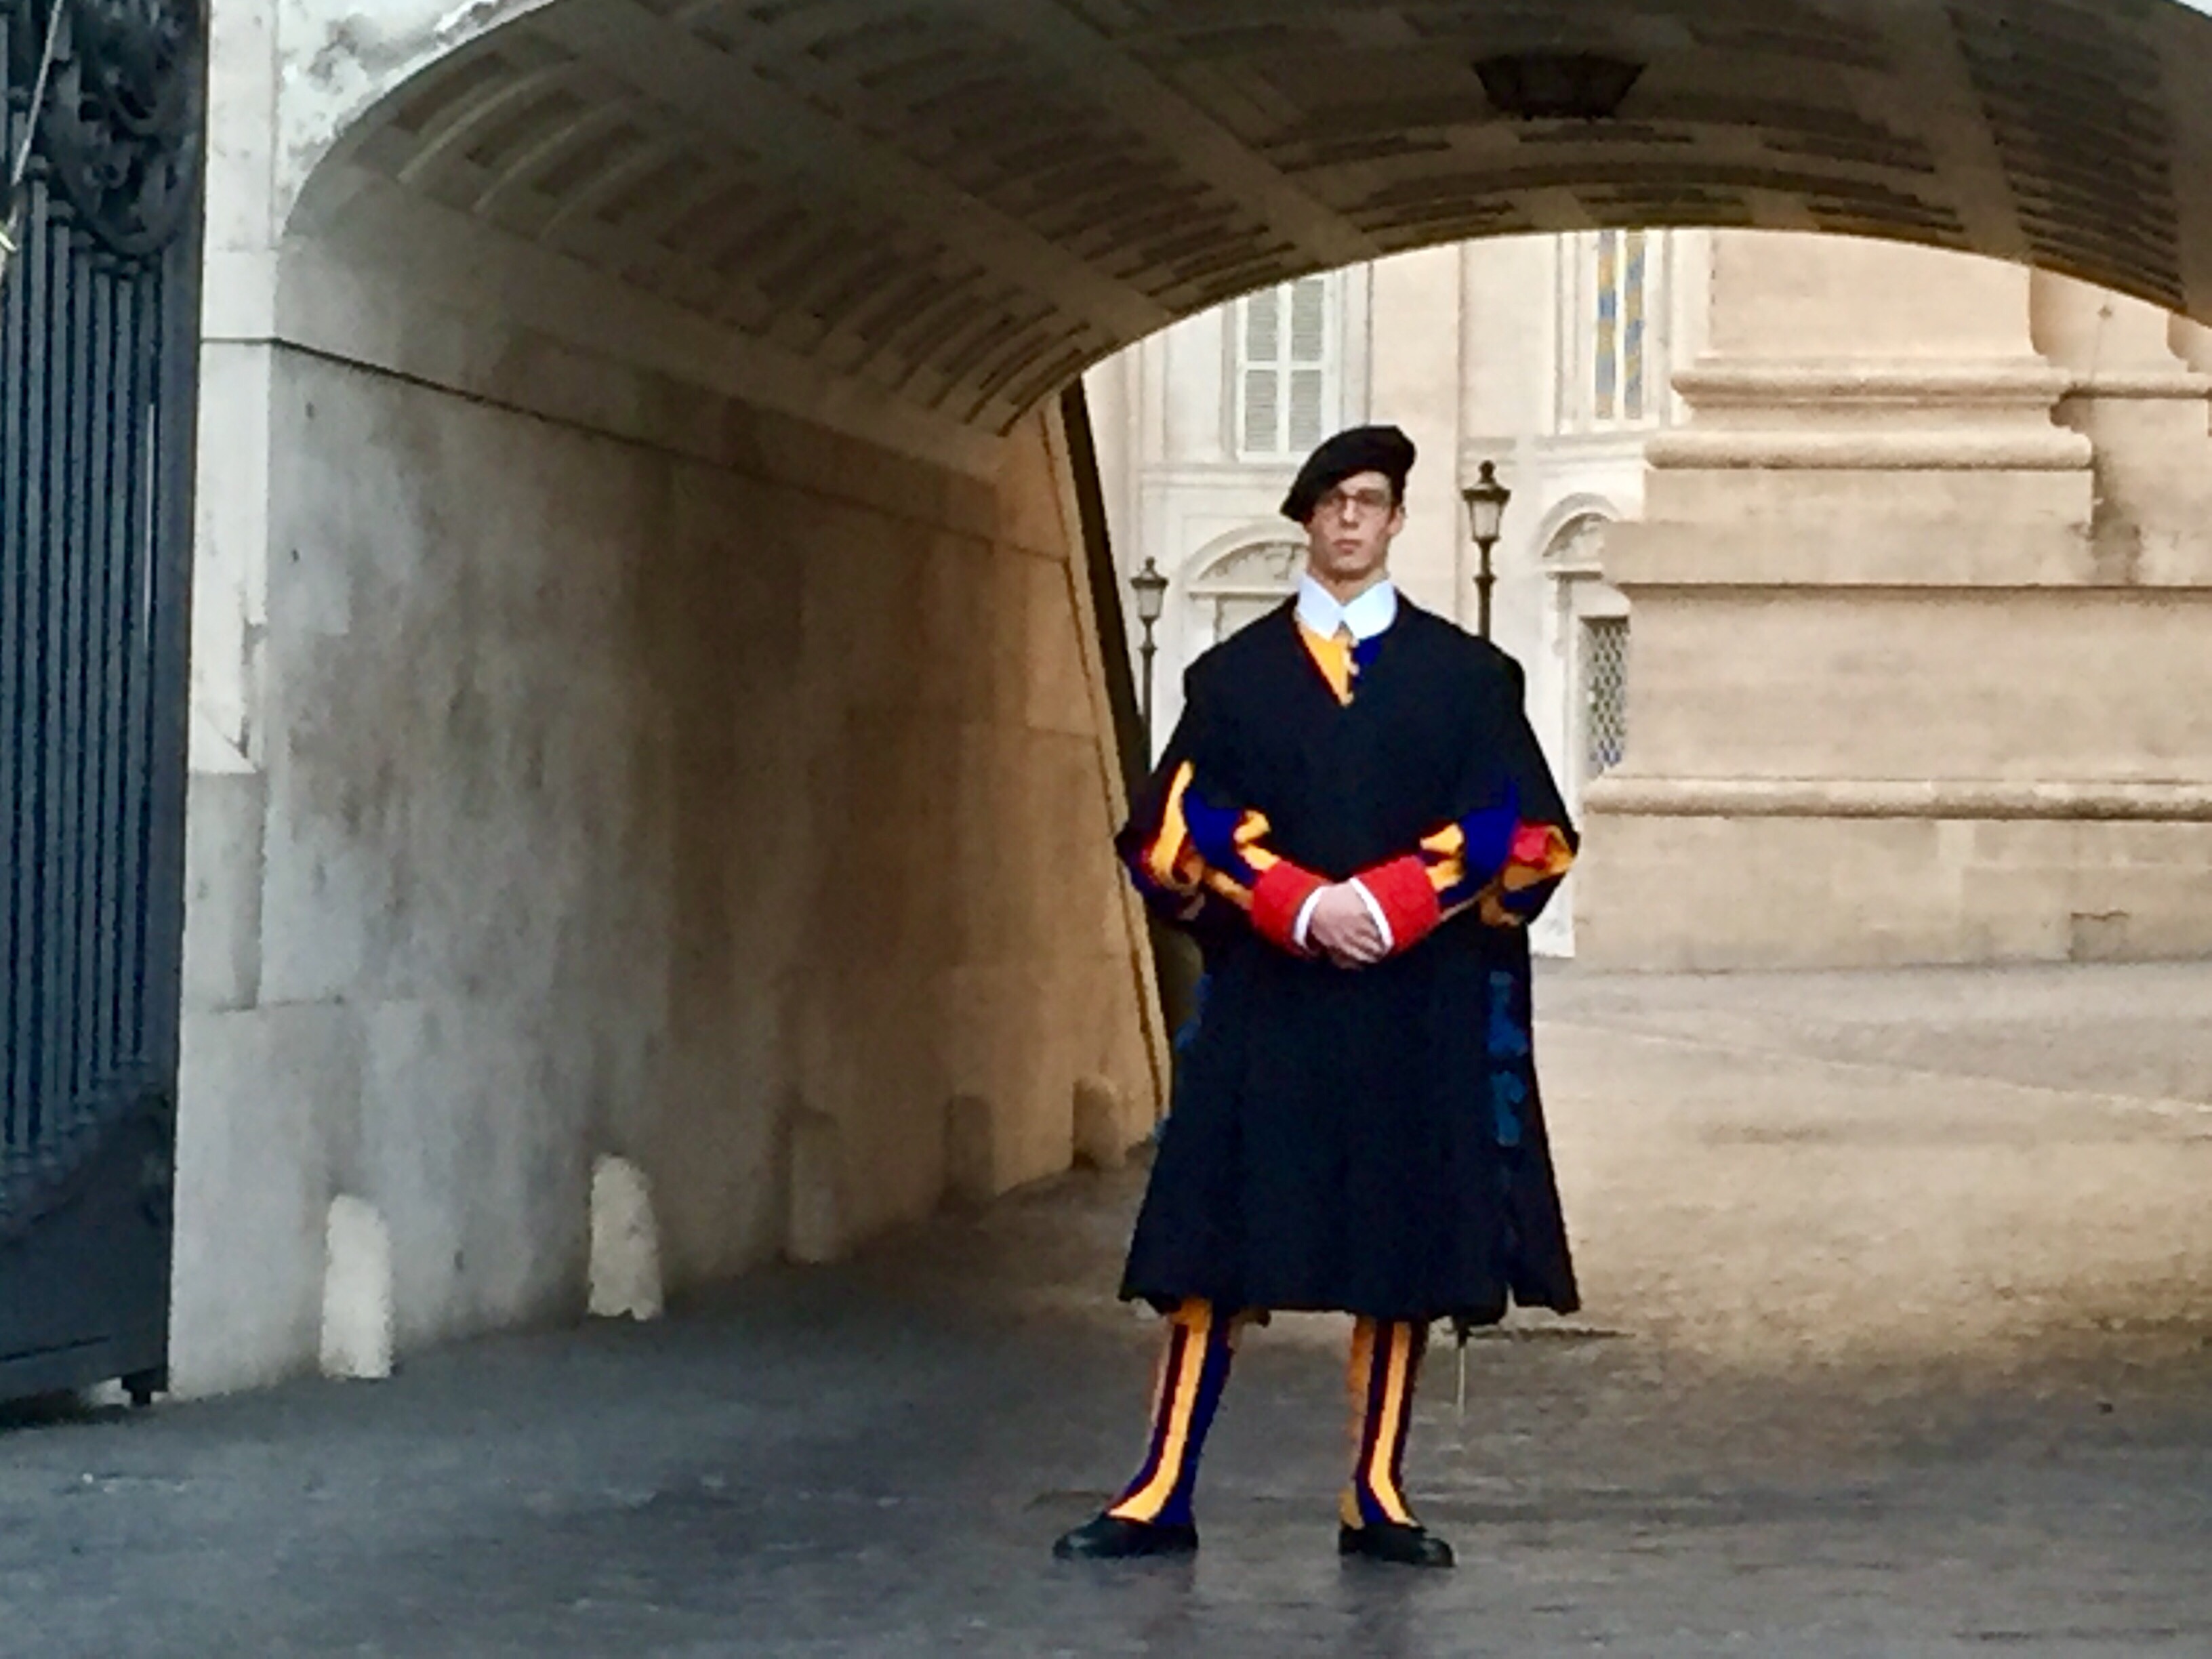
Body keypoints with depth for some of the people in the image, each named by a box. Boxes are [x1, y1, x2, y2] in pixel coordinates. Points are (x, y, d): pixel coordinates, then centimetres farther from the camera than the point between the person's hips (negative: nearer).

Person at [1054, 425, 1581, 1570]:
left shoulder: (1468, 676, 8)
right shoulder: (1234, 676, 9)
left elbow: (1523, 832, 0)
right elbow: (1177, 829, 1)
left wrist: (1385, 905, -13)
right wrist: (1299, 906, -15)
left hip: (1418, 1007, 0)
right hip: (1267, 1003, 0)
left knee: (1406, 1254, 2)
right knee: (1217, 1248, -3)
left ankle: (1376, 1498, 10)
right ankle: (1162, 1496, 0)